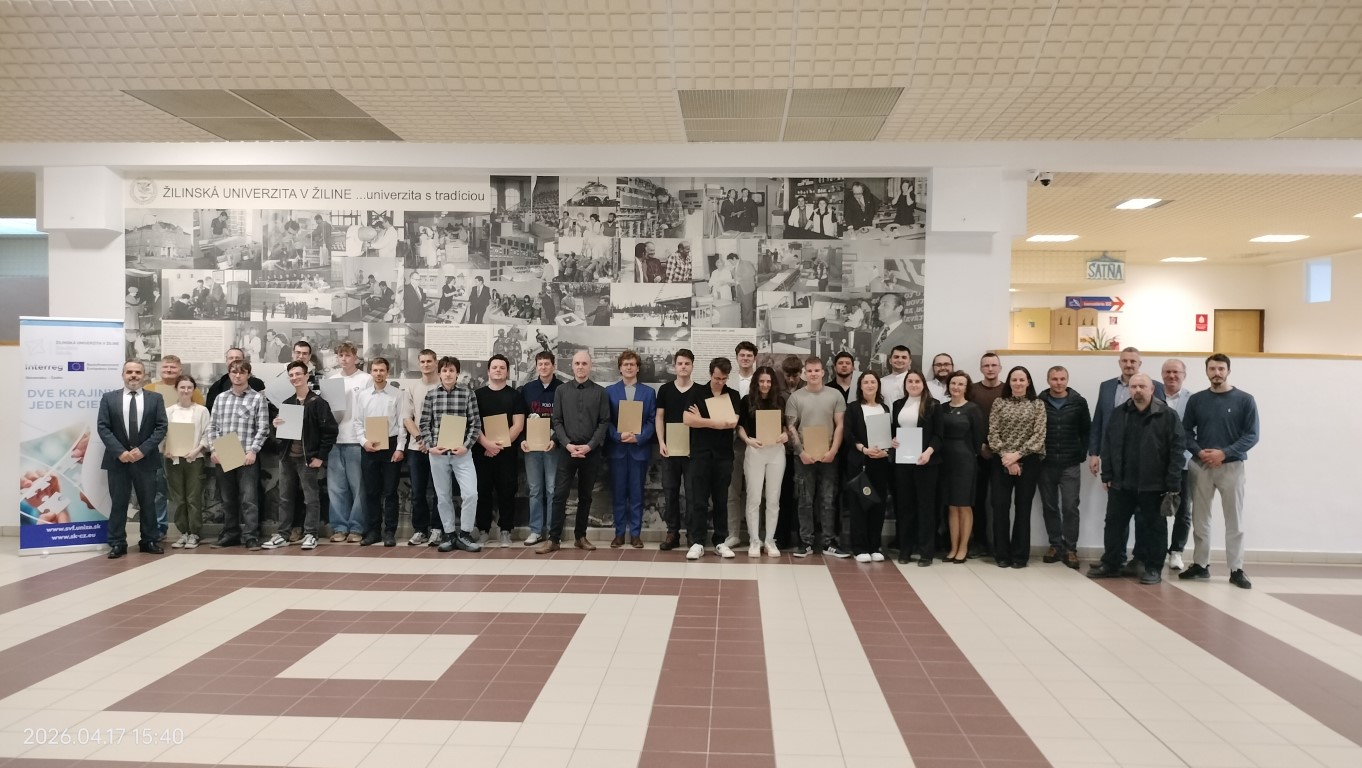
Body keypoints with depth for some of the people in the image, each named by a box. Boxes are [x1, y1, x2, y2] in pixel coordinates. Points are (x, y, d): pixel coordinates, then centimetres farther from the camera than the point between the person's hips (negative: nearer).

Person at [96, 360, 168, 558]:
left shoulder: (155, 399, 5)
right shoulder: (109, 398, 4)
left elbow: (161, 427, -1)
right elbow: (102, 427, -2)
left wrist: (143, 449, -13)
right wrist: (119, 451, -13)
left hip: (146, 459, 0)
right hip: (117, 459, 0)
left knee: (148, 502, 7)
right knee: (118, 503, 4)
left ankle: (149, 541, 16)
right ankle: (117, 543, 11)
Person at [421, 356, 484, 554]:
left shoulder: (468, 394, 0)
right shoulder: (431, 395, 4)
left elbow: (476, 424, -1)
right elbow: (424, 424, 6)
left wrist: (466, 445, -10)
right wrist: (430, 446, -5)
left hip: (461, 452, -1)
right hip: (438, 452, 1)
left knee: (471, 493, -10)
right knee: (443, 496, 8)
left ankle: (464, 534, 6)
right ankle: (449, 535, 21)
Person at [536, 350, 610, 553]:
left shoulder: (600, 392, 3)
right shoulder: (561, 391, 6)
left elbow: (604, 423, -1)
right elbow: (557, 421, 3)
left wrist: (590, 446, -11)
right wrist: (567, 444, -10)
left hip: (591, 452, 0)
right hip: (567, 450, 0)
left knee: (585, 496, 8)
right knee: (559, 495, -3)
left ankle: (581, 536, 17)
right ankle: (554, 538, 1)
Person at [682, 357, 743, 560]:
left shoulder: (733, 396, 6)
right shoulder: (697, 393, 2)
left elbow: (732, 423, -8)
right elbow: (687, 419, -10)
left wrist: (702, 420, -7)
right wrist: (716, 423, -11)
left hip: (724, 454, 1)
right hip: (700, 453, -1)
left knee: (721, 500, 7)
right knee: (698, 500, 0)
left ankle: (721, 542, 15)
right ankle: (697, 542, 5)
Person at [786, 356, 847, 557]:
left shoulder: (835, 395, 4)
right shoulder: (795, 397, 3)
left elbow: (840, 426, 2)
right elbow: (791, 428, 1)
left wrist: (833, 451, -8)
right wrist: (801, 451, -10)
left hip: (828, 456, 1)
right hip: (804, 456, 0)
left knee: (828, 501, 4)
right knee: (805, 501, 3)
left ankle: (827, 541, 11)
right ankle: (806, 541, 10)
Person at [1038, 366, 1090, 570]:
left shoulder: (1079, 402, 0)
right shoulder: (1039, 402, -1)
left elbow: (1086, 431, 4)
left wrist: (1081, 456, -1)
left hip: (1070, 465, -1)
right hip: (1045, 464, 1)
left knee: (1070, 507, 0)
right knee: (1050, 506, 8)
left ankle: (1070, 548, 7)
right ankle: (1055, 545, 18)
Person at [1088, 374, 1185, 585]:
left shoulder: (1167, 415, -5)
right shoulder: (1117, 414, 7)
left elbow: (1176, 450, -8)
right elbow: (1107, 446, 9)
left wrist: (1173, 484, -12)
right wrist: (1107, 476, 4)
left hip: (1153, 485, -3)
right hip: (1121, 482, 4)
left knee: (1154, 526, 7)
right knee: (1114, 524, 9)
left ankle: (1153, 568, 18)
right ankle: (1111, 564, 21)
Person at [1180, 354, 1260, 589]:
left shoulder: (1244, 400, -1)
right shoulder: (1196, 400, 5)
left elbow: (1252, 435, -5)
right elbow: (1186, 431, 7)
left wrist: (1224, 453, -16)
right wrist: (1199, 452, -11)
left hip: (1232, 466, -2)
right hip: (1201, 466, 2)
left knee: (1234, 521, 1)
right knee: (1200, 519, 8)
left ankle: (1236, 570, 8)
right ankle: (1201, 565, 18)